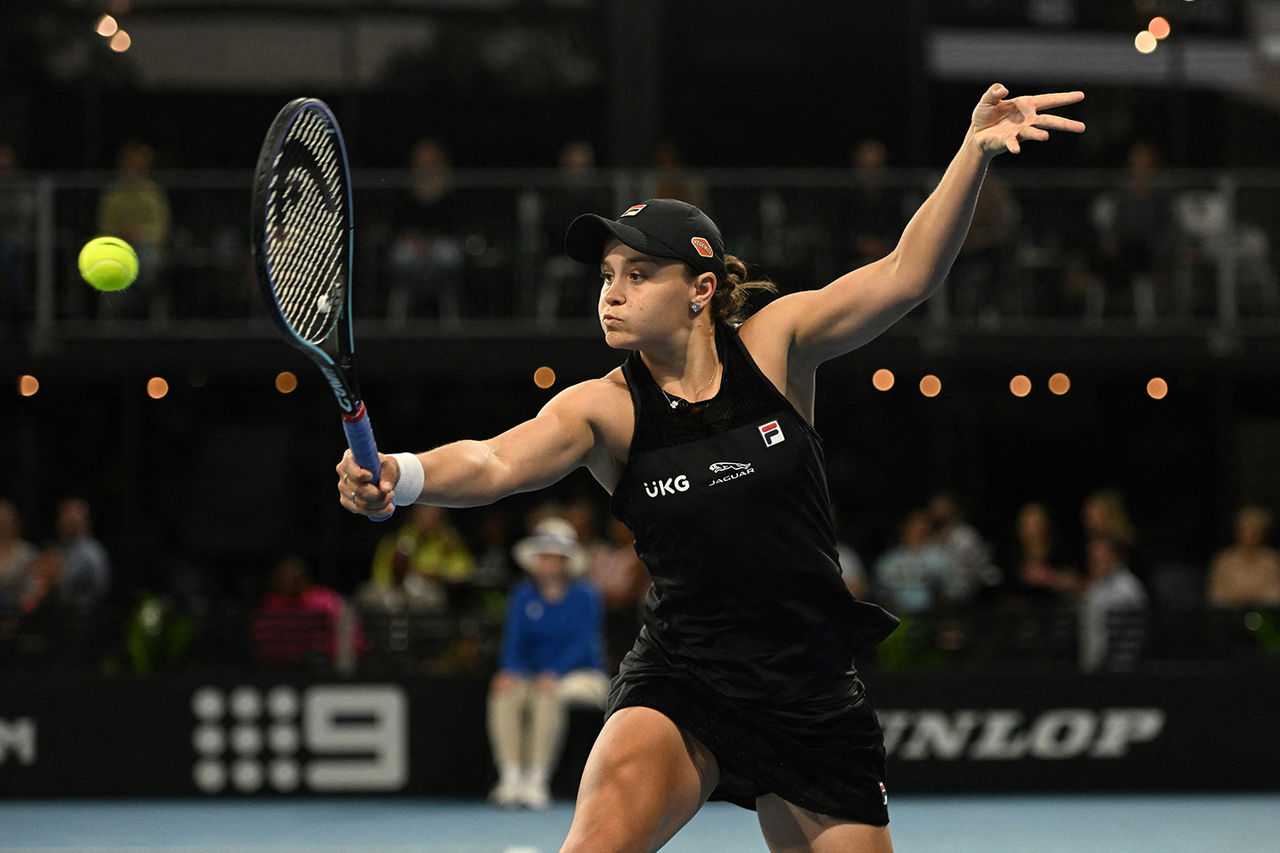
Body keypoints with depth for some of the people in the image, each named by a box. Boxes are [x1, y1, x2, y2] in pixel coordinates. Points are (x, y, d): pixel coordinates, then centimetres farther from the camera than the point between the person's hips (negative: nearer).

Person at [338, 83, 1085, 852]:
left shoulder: (774, 345, -2)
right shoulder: (605, 407, -7)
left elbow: (907, 274, -9)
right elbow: (496, 463, -23)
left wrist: (975, 151, -22)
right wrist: (400, 476, -45)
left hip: (815, 694, 2)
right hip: (681, 686, -2)